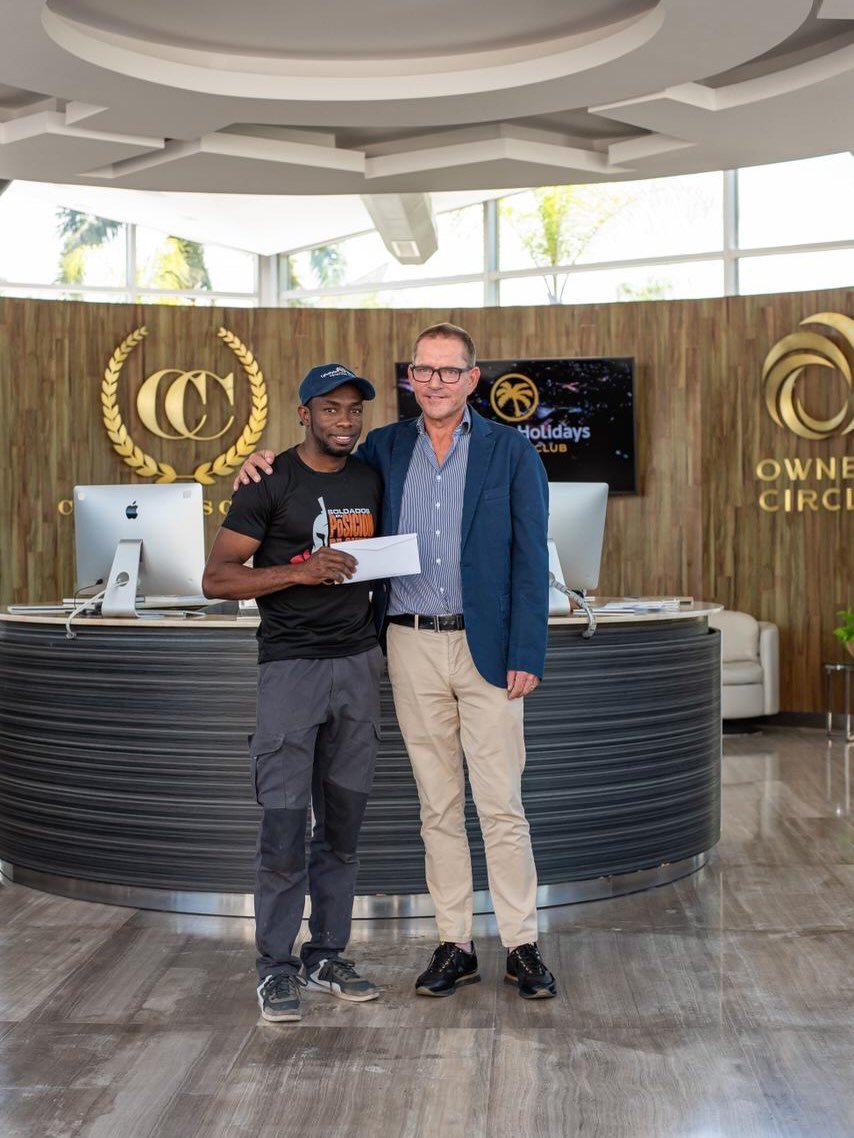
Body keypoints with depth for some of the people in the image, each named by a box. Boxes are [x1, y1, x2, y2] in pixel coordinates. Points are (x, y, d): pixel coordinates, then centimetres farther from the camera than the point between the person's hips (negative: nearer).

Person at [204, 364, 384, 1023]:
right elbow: (216, 578, -8)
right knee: (285, 829, -4)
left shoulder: (371, 481, 11)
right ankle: (276, 968, 10)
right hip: (291, 665, -5)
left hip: (359, 662, 5)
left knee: (343, 825, 9)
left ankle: (327, 957, 21)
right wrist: (302, 571, -19)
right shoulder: (271, 483, -4)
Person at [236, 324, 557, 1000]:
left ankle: (523, 945, 12)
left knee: (502, 805, 0)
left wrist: (526, 654, -10)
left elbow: (530, 558, -2)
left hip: (486, 647, -3)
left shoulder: (511, 451, 1)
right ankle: (455, 945, 19)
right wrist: (265, 464, 0)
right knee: (438, 805, 9)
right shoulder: (385, 447, 9)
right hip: (411, 646, 3)